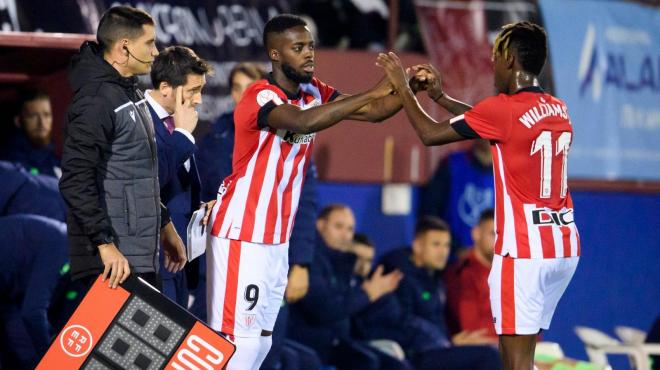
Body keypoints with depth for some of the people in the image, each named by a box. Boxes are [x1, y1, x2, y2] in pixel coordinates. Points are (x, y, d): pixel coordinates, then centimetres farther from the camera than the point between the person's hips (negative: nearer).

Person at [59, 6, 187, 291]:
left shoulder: (130, 94, 17)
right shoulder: (96, 100, -15)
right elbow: (76, 182, -23)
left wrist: (165, 226, 27)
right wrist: (105, 244, -26)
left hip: (142, 255, 10)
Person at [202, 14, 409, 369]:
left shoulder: (313, 93, 6)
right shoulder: (260, 98, -19)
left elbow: (373, 111, 3)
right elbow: (302, 122, -38)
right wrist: (371, 92, -36)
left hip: (277, 238, 9)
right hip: (241, 235, -9)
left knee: (261, 339, 9)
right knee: (236, 339, -11)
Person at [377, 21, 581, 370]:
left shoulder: (504, 108, -12)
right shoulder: (558, 110, 11)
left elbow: (430, 134, -2)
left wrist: (402, 87, 11)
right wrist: (440, 97, 24)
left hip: (523, 250, -8)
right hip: (565, 247, 8)